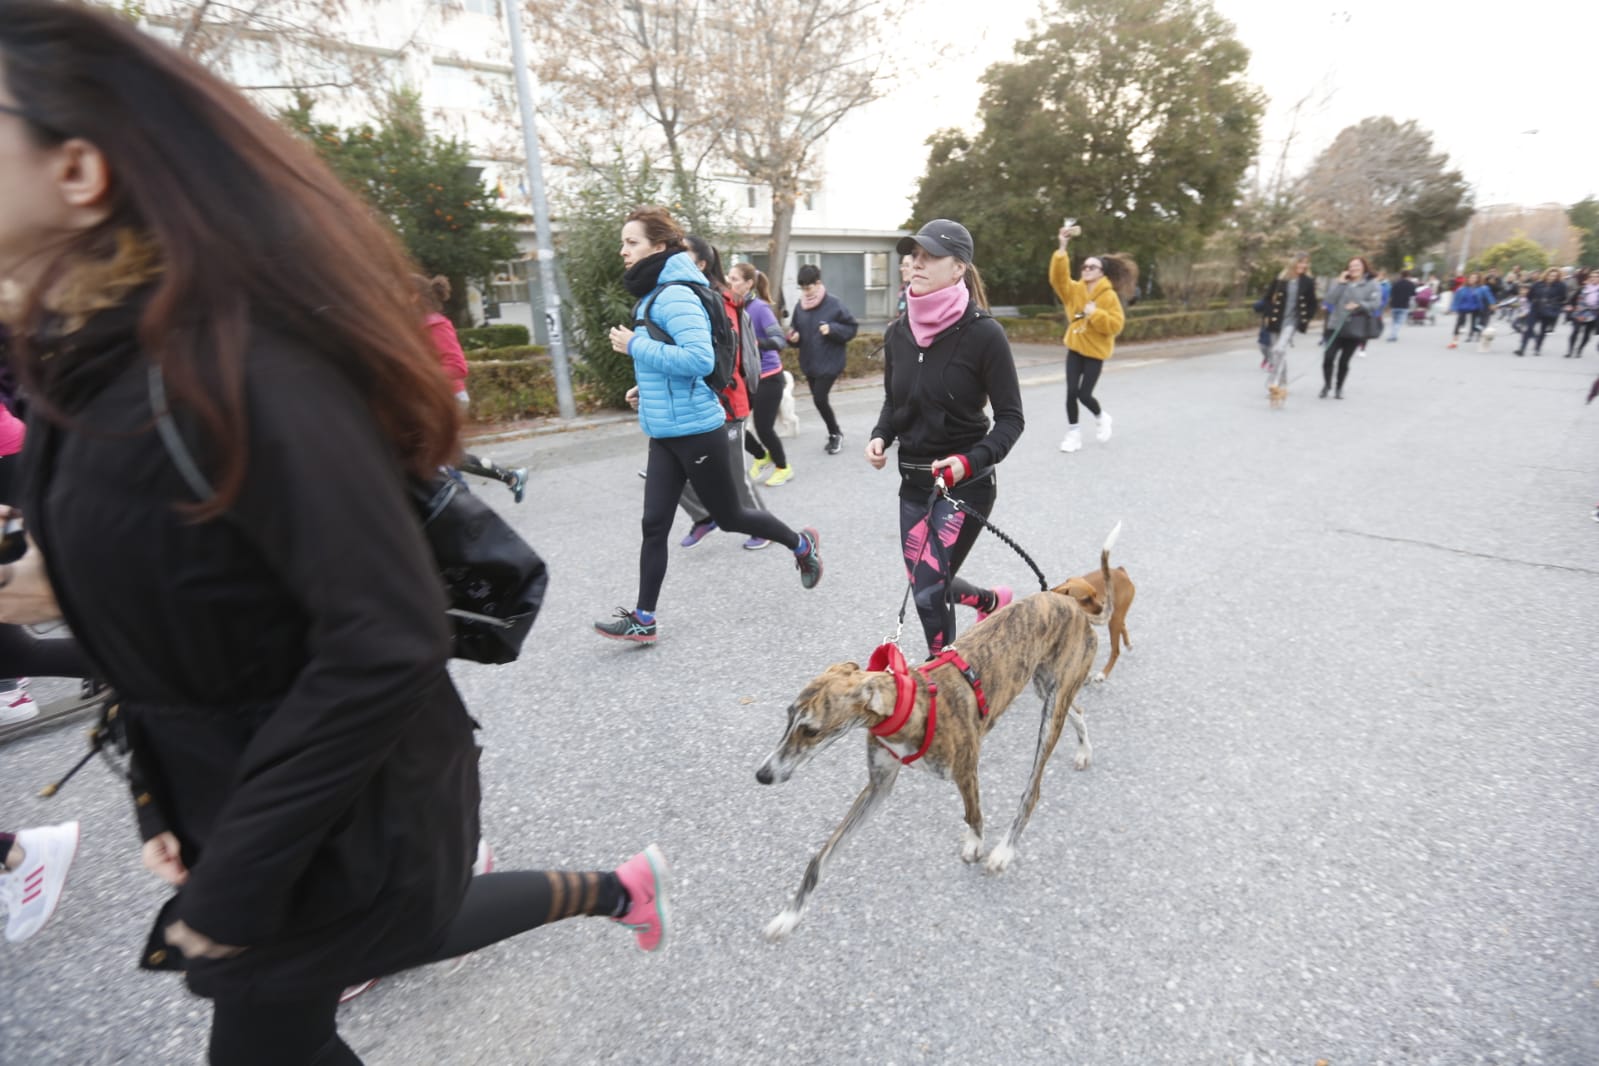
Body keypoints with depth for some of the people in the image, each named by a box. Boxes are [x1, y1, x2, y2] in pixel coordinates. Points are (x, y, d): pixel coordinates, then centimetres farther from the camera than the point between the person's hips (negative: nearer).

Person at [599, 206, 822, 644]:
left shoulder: (676, 295, -16)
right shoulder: (653, 295, 14)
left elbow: (700, 359, -28)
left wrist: (636, 347, -20)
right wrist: (649, 388, 11)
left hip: (696, 430, -9)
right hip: (664, 433, 9)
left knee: (728, 516, 8)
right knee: (654, 525, 7)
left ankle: (801, 544, 32)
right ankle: (643, 620, 16)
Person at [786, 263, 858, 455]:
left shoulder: (833, 304, -11)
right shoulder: (800, 306, 4)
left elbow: (852, 328, -6)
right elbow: (794, 329, 14)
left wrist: (832, 329, -20)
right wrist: (793, 337, -8)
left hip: (829, 362, -6)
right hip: (809, 363, 6)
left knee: (819, 399, -12)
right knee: (819, 400, 11)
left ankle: (835, 433, 10)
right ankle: (834, 434, 29)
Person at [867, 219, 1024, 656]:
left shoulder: (982, 333, -14)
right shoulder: (898, 332, 2)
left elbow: (1010, 418, -10)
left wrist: (972, 461, -25)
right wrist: (880, 437, -4)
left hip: (966, 482, -6)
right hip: (913, 479, 6)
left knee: (929, 587, -7)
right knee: (923, 584, 14)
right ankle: (993, 599, 46)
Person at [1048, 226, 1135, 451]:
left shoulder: (1109, 296, -10)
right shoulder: (1075, 290, 0)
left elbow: (1115, 325, -15)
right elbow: (1058, 277, -16)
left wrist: (1095, 313, -25)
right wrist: (1062, 248, -24)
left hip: (1095, 352, -3)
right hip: (1075, 349, 3)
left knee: (1084, 394, -5)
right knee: (1071, 392, -5)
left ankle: (1102, 418, 27)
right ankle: (1073, 434, 9)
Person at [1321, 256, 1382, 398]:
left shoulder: (1372, 284, 2)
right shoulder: (1342, 283, 9)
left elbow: (1376, 302, -8)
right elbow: (1330, 299, -4)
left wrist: (1359, 305, -23)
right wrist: (1340, 283, -8)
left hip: (1356, 329, -1)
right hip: (1336, 326, 1)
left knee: (1344, 360, 4)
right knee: (1328, 357, -9)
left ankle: (1339, 388, 20)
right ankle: (1327, 385, 11)